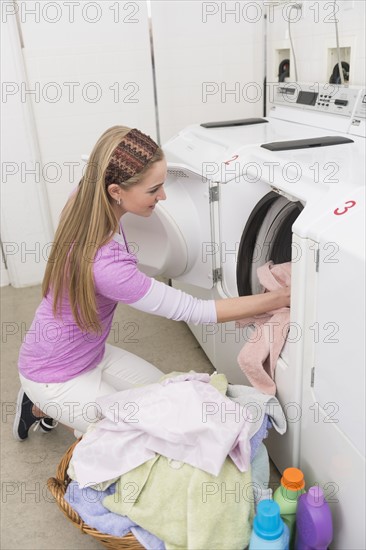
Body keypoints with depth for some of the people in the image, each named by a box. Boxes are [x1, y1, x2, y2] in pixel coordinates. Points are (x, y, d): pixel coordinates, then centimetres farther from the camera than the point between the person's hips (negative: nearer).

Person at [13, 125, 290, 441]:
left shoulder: (84, 202, -15)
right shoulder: (106, 264, -39)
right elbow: (193, 311, -32)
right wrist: (281, 298, -28)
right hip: (55, 376, -8)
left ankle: (47, 407, 23)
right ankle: (44, 407, 12)